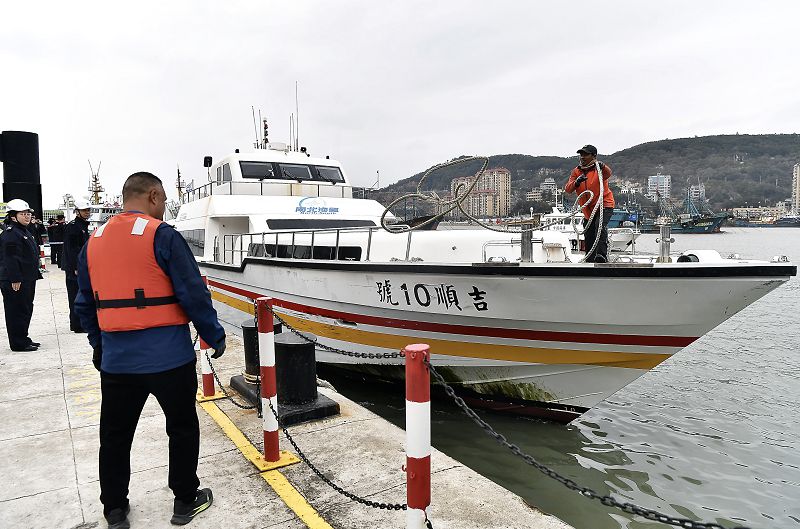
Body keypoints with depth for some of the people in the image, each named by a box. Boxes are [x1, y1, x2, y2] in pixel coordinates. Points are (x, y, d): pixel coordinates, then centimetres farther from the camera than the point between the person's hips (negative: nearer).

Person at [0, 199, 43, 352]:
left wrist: (35, 274, 21)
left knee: (26, 309, 16)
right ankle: (18, 343, 6)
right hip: (15, 281, -10)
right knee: (17, 311, -2)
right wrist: (15, 279, -24)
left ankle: (23, 339, 27)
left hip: (27, 280, 10)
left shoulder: (25, 232, 16)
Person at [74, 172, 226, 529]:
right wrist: (215, 337, -4)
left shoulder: (93, 243, 7)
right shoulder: (162, 236, -12)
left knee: (115, 436, 18)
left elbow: (85, 305, 14)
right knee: (182, 429, 12)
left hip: (116, 361, 5)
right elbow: (194, 295, -14)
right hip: (168, 358, -5)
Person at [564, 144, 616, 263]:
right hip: (588, 211, 5)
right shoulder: (576, 172, 5)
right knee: (588, 240, 11)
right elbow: (567, 189, -8)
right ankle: (590, 262, 25)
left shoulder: (599, 169, -6)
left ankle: (602, 256, -40)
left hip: (604, 206, -5)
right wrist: (577, 182, -28)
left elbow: (608, 173, -30)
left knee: (600, 226, -34)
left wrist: (603, 167, -52)